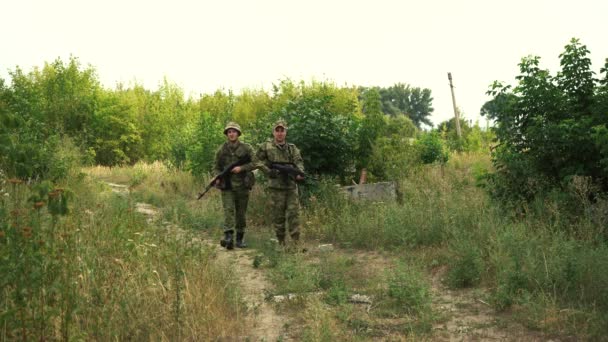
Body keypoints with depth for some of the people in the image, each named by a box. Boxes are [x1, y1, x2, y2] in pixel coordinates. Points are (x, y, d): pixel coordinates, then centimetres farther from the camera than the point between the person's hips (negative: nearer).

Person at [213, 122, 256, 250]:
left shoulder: (246, 148, 2)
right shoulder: (221, 150, 6)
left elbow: (254, 163, -1)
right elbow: (217, 167, 13)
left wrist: (241, 168, -15)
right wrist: (218, 178, -7)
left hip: (242, 185, 0)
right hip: (227, 186, 0)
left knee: (241, 213, 7)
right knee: (228, 210, -14)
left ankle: (240, 239, 18)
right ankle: (228, 237, -25)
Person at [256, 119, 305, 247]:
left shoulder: (292, 148, 9)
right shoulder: (266, 147, 4)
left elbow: (298, 161, -3)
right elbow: (257, 160, 8)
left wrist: (300, 172, -24)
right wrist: (267, 170, -7)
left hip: (291, 186, 2)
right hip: (275, 186, -1)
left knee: (294, 214, -4)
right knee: (278, 215, 3)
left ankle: (296, 242, -3)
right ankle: (281, 243, 13)